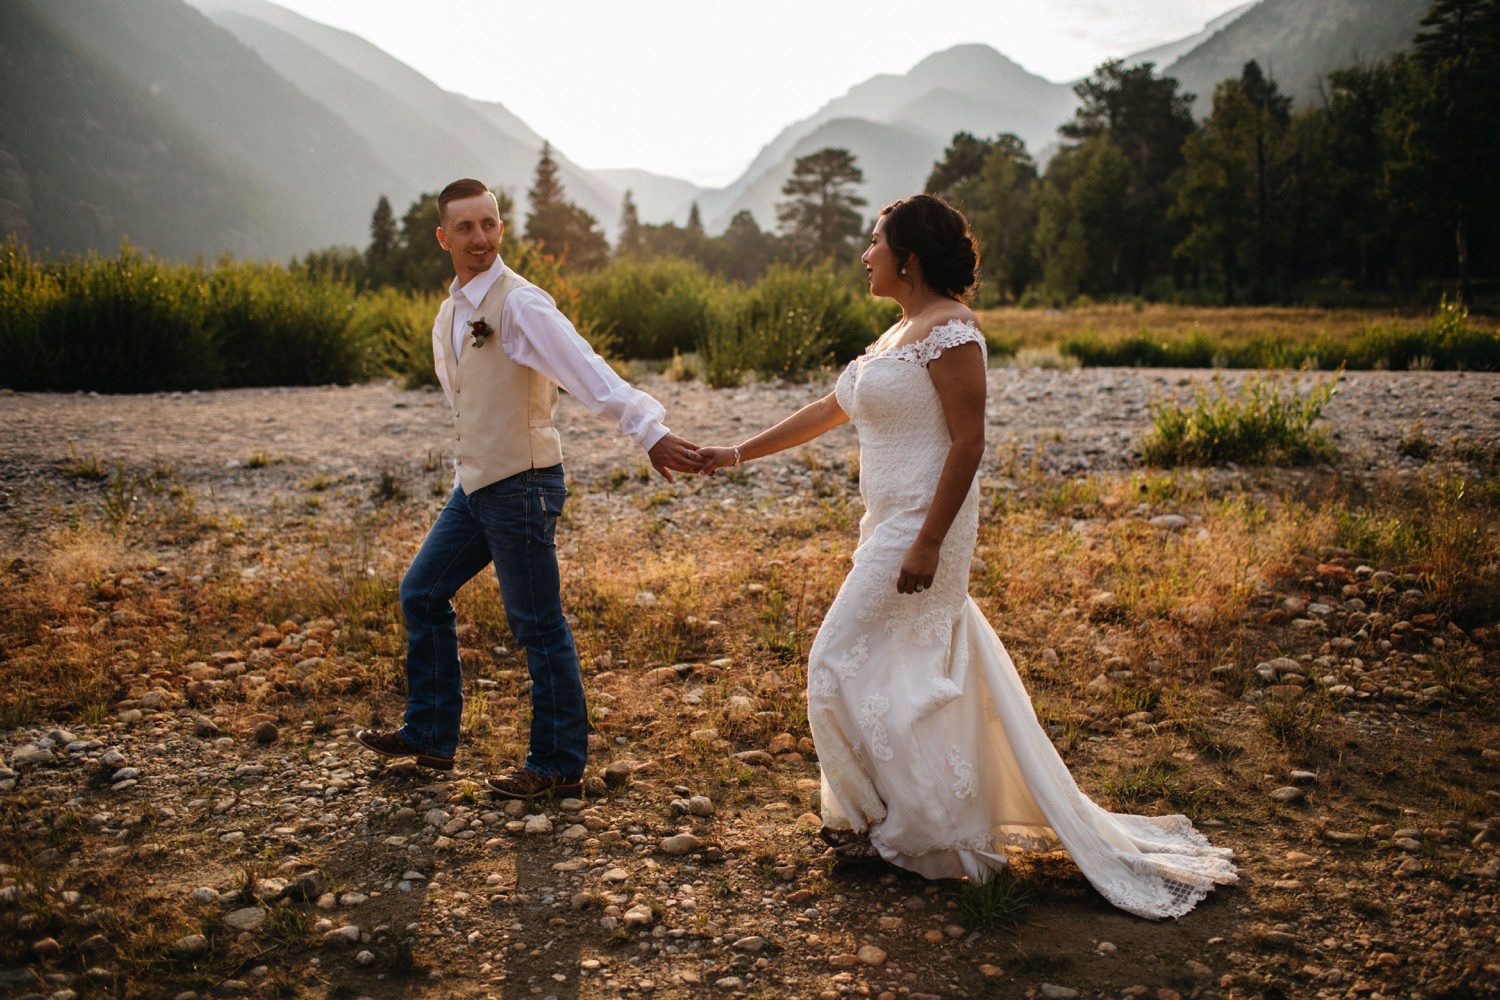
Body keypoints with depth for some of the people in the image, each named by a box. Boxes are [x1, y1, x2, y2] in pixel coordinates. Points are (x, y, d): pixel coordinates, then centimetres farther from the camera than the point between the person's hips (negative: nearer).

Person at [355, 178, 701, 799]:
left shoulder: (519, 303, -15)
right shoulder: (449, 315, 12)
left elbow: (585, 370, -29)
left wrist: (649, 429, -40)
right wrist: (471, 472, 17)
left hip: (522, 485, -9)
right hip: (474, 485, 9)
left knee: (537, 626, -2)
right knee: (422, 594, 16)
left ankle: (559, 766, 10)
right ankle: (431, 735, 29)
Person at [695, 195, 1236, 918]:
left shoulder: (949, 330, -14)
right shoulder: (902, 332, 16)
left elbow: (968, 441, -19)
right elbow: (831, 409, 19)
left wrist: (927, 544, -22)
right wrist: (737, 454, 19)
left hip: (919, 527, -9)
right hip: (891, 525, 9)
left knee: (845, 663, -2)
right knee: (931, 675, 14)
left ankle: (892, 826, 13)